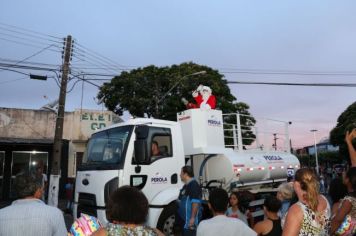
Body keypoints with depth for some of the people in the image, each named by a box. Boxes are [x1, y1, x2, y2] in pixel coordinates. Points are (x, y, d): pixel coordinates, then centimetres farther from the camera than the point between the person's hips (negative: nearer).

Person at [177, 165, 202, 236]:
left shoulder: (193, 185, -16)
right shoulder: (186, 185, 15)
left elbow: (195, 202, -24)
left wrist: (193, 218, -26)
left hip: (190, 219, -10)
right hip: (185, 218, 10)